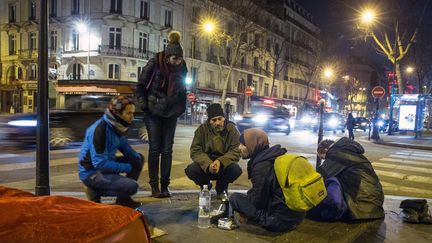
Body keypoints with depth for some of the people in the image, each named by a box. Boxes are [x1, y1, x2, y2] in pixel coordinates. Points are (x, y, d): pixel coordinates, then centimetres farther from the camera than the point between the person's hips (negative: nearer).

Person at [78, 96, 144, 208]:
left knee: (139, 158, 6)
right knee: (132, 186, -24)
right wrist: (126, 168, -20)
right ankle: (95, 191, -2)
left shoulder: (117, 126, -1)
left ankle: (123, 198, 10)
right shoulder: (99, 130, -27)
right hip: (91, 172, -9)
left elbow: (124, 147, 14)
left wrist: (136, 157, -6)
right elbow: (99, 163, -27)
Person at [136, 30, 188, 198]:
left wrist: (181, 108, 4)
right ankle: (154, 185, 10)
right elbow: (140, 86, -3)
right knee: (155, 149, 0)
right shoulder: (154, 64, -13)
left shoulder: (182, 68, -3)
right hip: (153, 113, -2)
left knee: (167, 150, 3)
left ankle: (165, 185, 12)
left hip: (171, 114, 3)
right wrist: (144, 105, -8)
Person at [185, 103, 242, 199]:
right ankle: (205, 186, 8)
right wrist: (208, 164, -32)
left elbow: (236, 151, -15)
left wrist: (220, 162, -33)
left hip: (224, 165, 0)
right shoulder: (202, 129, -7)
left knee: (236, 170, -31)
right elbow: (195, 151, -13)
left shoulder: (231, 129, -8)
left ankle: (221, 188, 4)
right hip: (206, 166, 1)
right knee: (190, 170, -28)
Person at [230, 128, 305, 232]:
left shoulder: (262, 166, -20)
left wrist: (250, 193, 4)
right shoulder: (273, 156, 6)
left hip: (281, 220, -9)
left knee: (234, 198, -5)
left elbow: (257, 201, -14)